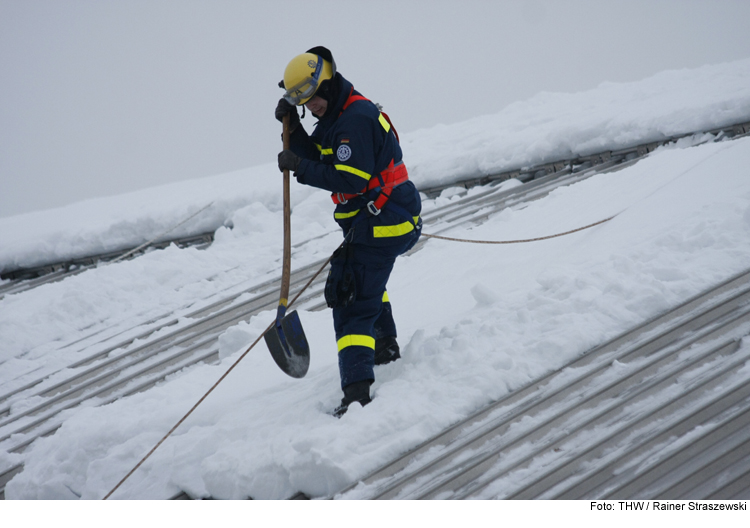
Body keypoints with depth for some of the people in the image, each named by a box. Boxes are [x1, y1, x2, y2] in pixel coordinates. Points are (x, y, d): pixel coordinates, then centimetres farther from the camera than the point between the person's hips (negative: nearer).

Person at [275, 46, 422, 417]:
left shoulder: (356, 119, -21)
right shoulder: (337, 116, 12)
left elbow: (352, 180, -27)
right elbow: (317, 158, 14)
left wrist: (300, 168, -25)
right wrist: (293, 127, 0)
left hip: (379, 224, -11)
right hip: (384, 220, 11)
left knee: (351, 299, -17)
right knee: (366, 280, 34)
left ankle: (356, 386, -27)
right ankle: (385, 345, 49)